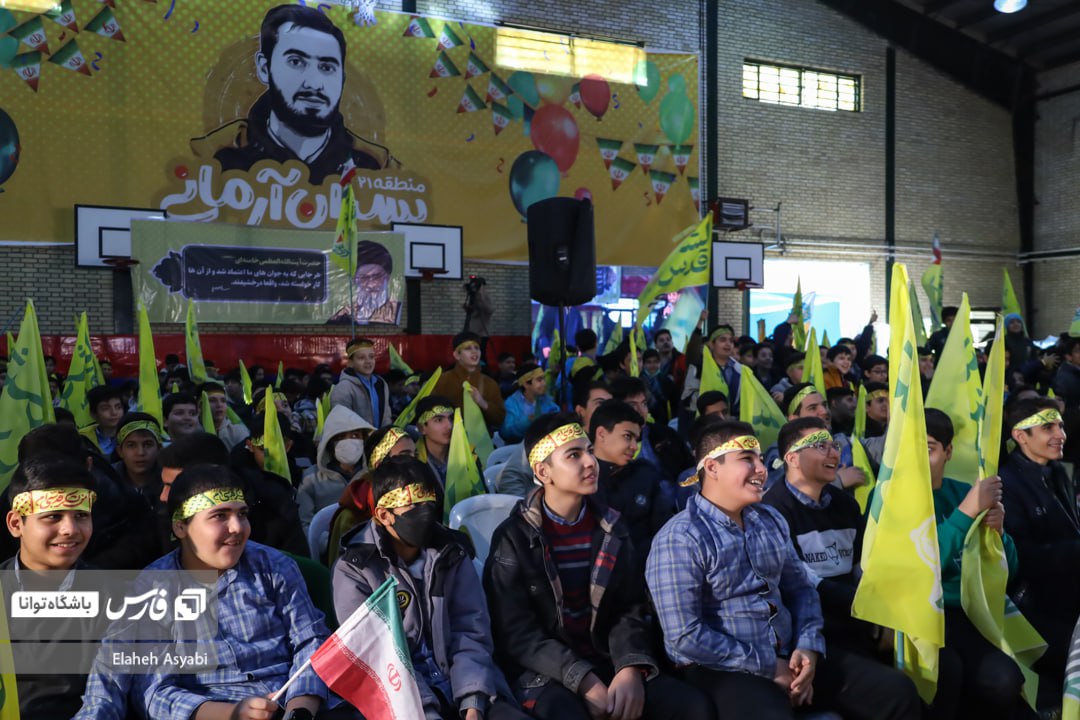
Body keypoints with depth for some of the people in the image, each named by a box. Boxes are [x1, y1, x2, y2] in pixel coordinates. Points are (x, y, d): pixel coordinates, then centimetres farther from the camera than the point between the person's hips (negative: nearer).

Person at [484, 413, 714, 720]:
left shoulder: (611, 528, 8)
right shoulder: (514, 538, -6)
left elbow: (630, 608, 4)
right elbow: (518, 632, -10)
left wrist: (630, 668, -15)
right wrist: (585, 682, -20)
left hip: (607, 663, 5)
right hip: (544, 672, -4)